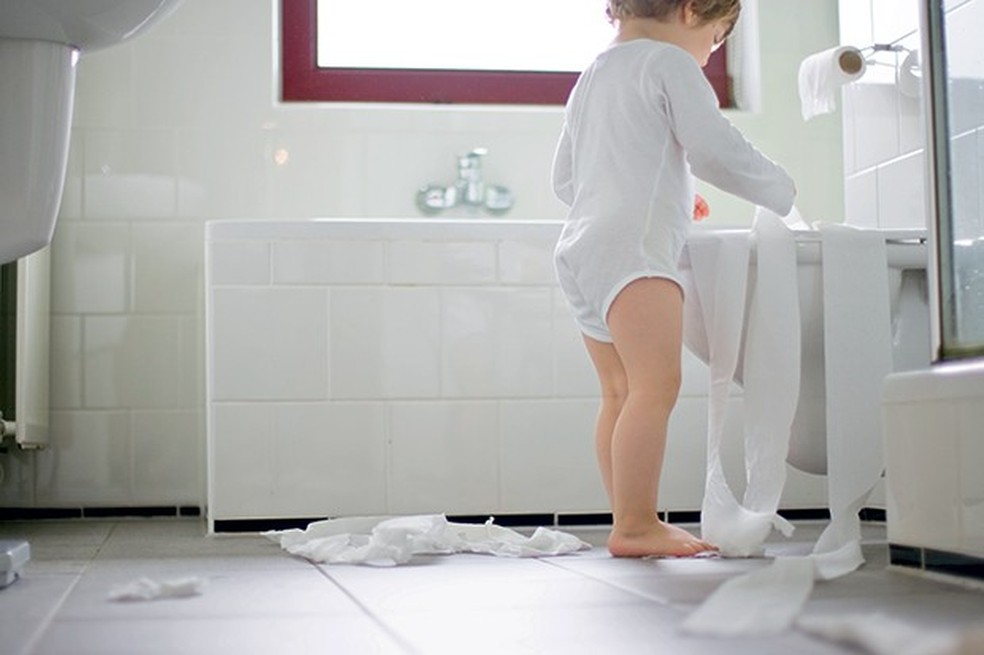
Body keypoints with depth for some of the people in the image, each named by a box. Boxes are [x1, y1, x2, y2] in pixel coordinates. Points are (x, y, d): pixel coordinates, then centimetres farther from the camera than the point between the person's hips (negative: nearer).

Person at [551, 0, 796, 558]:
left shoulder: (591, 78, 27)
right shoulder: (669, 63, -1)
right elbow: (716, 149, -10)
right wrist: (781, 191, 7)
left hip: (581, 249, 10)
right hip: (632, 248, -10)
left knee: (621, 393, 9)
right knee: (656, 383, -16)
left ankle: (629, 525, 10)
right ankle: (636, 525, -21)